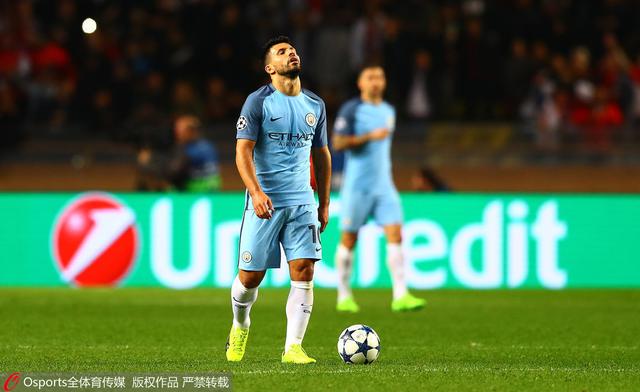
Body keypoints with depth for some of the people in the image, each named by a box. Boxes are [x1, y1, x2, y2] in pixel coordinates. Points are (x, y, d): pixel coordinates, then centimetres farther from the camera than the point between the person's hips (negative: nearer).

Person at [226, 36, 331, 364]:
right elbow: (243, 152, -12)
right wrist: (256, 192, -26)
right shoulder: (258, 102, -5)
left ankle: (293, 347, -7)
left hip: (302, 202, 4)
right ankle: (240, 326, 30)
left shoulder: (315, 105, 11)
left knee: (304, 272, -9)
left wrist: (324, 204, 19)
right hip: (264, 202, -4)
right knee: (251, 276, 0)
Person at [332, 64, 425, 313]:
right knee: (349, 239, 2)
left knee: (395, 235, -9)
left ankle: (400, 296, -16)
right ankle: (344, 297, 14)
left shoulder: (388, 111, 14)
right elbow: (338, 143, -15)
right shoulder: (350, 110, -6)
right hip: (357, 187, -5)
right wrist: (370, 136, -21)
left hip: (384, 186, 5)